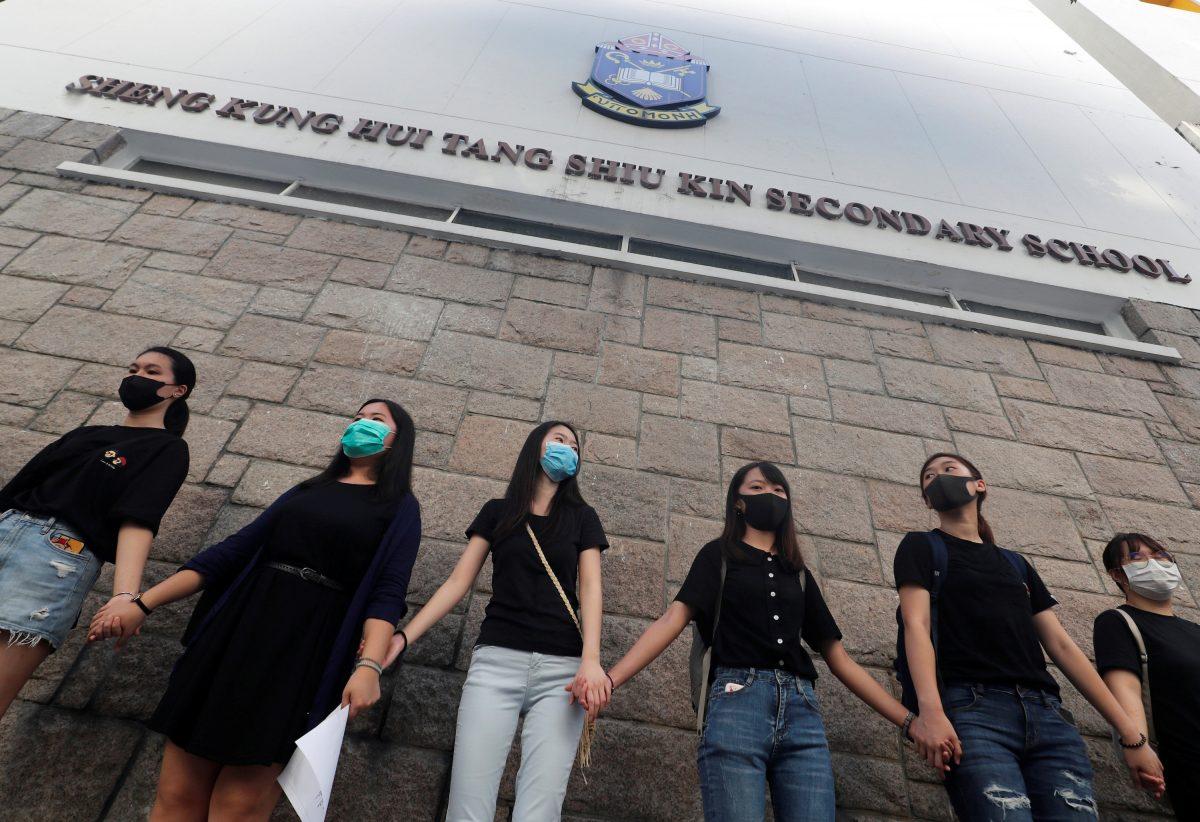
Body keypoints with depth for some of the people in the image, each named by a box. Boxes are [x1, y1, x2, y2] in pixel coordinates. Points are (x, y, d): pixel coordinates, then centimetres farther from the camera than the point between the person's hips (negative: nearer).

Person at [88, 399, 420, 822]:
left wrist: (369, 665, -22)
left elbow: (387, 592, -7)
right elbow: (233, 551, 15)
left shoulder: (400, 506, 4)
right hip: (236, 631, 5)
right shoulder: (307, 490, 18)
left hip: (306, 651, -4)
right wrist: (142, 604, 10)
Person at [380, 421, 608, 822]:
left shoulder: (582, 517, 14)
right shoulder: (497, 511, 14)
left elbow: (589, 587, 2)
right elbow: (458, 582, 10)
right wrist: (404, 636, -2)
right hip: (496, 660, 0)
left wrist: (591, 659, -14)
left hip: (562, 667, 0)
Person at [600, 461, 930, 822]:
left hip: (802, 709, 4)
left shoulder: (799, 573, 23)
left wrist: (909, 720, 15)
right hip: (737, 700, -4)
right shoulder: (718, 555, 12)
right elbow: (674, 618, -1)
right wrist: (610, 679, -14)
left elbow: (839, 658, 22)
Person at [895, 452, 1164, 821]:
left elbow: (1061, 645, 20)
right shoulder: (921, 547, 9)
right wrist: (931, 711, -19)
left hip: (1048, 715, 5)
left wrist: (1130, 733, 14)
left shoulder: (1016, 563, 24)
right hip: (973, 710, -5)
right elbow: (916, 625, -5)